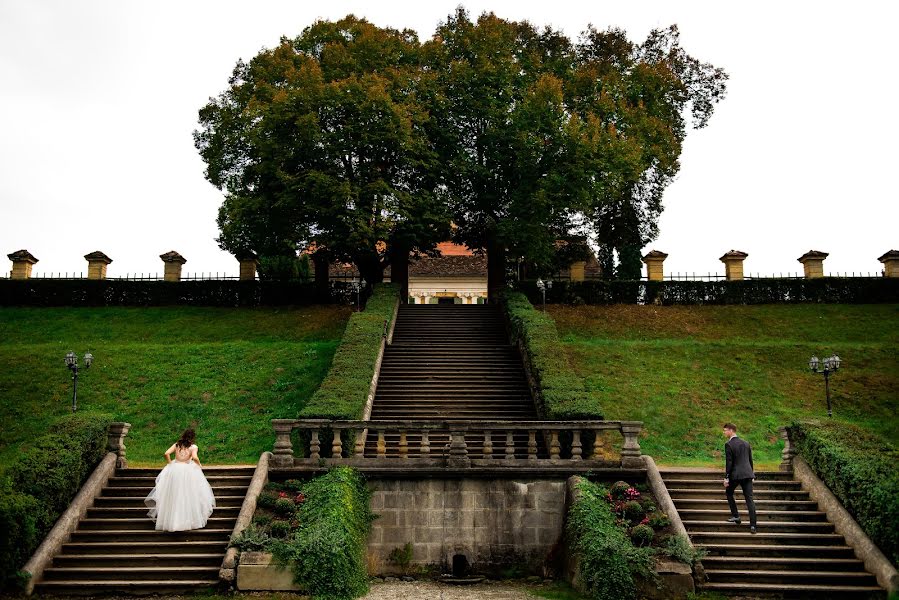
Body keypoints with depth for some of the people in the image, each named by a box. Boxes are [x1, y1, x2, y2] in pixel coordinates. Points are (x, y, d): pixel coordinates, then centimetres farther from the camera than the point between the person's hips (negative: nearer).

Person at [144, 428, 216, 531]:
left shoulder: (176, 445, 8)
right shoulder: (193, 447, -3)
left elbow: (167, 454, -2)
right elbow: (195, 457, -19)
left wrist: (170, 464, 10)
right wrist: (199, 465, -1)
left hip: (174, 469, 3)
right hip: (188, 471, -3)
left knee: (173, 496, 13)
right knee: (188, 496, 8)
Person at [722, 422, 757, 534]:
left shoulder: (728, 444, -9)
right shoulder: (746, 443, 11)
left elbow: (729, 462, -12)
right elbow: (750, 460, 16)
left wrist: (726, 477, -8)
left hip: (735, 475, -5)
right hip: (747, 474, 5)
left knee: (729, 493, 20)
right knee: (749, 499, 2)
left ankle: (735, 516, 16)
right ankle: (752, 525, -4)